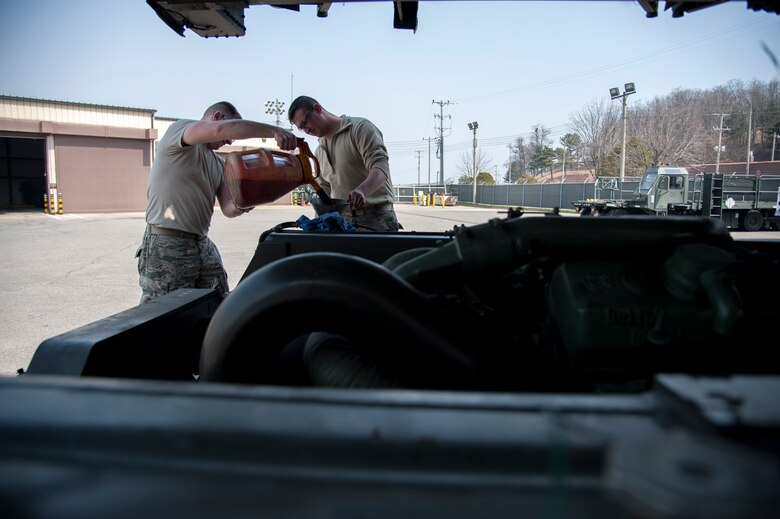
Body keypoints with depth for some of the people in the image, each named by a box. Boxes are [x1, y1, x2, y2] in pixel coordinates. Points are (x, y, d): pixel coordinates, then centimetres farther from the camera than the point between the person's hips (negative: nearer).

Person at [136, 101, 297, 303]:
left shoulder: (219, 164, 19)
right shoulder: (179, 128, -2)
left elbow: (229, 208, 10)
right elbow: (219, 129, -22)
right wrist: (274, 131, -26)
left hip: (204, 246, 8)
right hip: (167, 247, -8)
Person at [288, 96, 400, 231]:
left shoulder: (360, 127, -3)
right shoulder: (319, 152, 19)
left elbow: (380, 167, -16)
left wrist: (362, 190, -36)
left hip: (377, 217, -5)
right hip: (342, 220, 6)